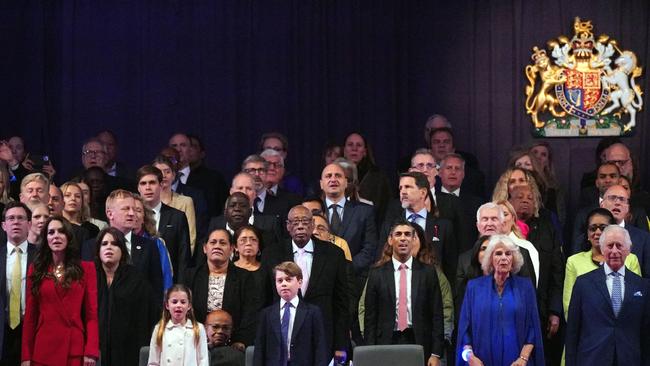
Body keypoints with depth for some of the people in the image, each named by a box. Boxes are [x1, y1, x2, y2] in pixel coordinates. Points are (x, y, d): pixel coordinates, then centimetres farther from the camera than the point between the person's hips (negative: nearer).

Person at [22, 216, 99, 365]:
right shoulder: (36, 270, 9)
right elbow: (30, 315, 7)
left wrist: (91, 351, -11)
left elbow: (92, 312, 0)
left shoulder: (86, 268, 5)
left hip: (75, 350, -1)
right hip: (43, 350, 1)